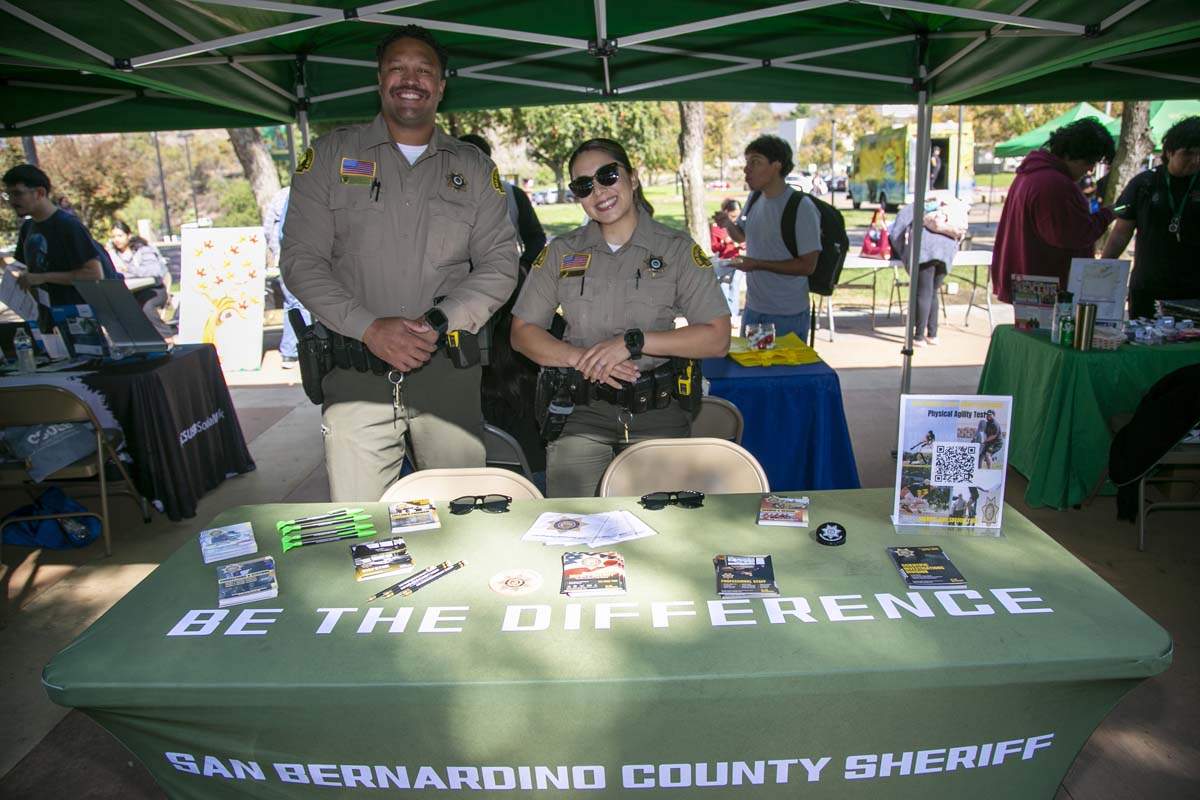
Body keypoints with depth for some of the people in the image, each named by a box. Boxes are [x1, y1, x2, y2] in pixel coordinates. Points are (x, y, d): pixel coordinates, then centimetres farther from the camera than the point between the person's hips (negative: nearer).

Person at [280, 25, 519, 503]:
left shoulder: (474, 169, 13)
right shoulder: (330, 156, 9)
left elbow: (499, 265, 5)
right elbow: (301, 261, 2)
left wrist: (438, 323, -10)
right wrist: (369, 328, -13)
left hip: (448, 374, 1)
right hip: (356, 374, -1)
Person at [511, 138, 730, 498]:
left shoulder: (677, 249, 2)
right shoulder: (561, 252, 9)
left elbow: (717, 339, -4)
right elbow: (522, 333, 7)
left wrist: (634, 341, -15)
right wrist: (582, 358, -11)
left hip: (658, 414, -1)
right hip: (583, 412, 2)